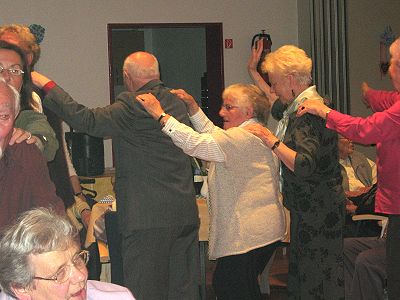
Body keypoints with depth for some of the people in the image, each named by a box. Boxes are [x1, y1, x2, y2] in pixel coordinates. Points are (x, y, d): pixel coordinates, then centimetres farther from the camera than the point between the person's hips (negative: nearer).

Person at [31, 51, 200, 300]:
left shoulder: (134, 105, -13)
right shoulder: (177, 102, 12)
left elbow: (86, 120, -17)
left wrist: (47, 84, -8)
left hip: (149, 217, -8)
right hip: (186, 214, 8)